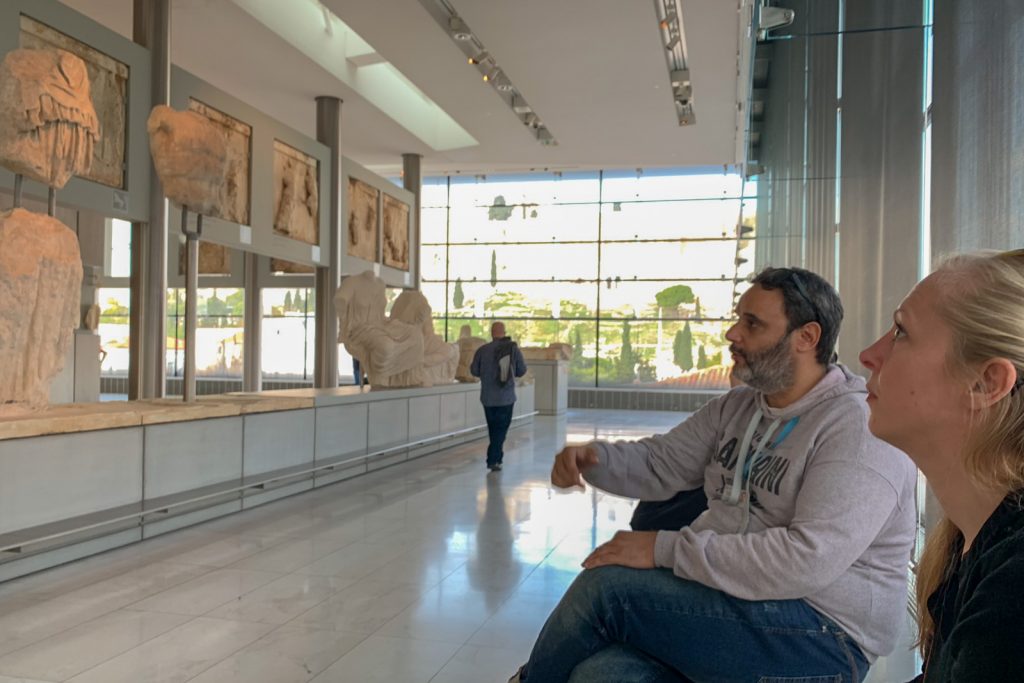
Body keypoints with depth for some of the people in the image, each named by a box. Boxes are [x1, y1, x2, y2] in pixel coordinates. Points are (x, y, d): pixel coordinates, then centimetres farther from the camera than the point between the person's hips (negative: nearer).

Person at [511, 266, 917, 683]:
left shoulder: (861, 428, -16)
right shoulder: (736, 407, 10)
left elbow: (808, 559, -26)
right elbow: (661, 463, 13)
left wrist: (666, 549, -23)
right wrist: (594, 457, -9)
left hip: (819, 634, -6)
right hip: (728, 602, 6)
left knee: (606, 585, -19)